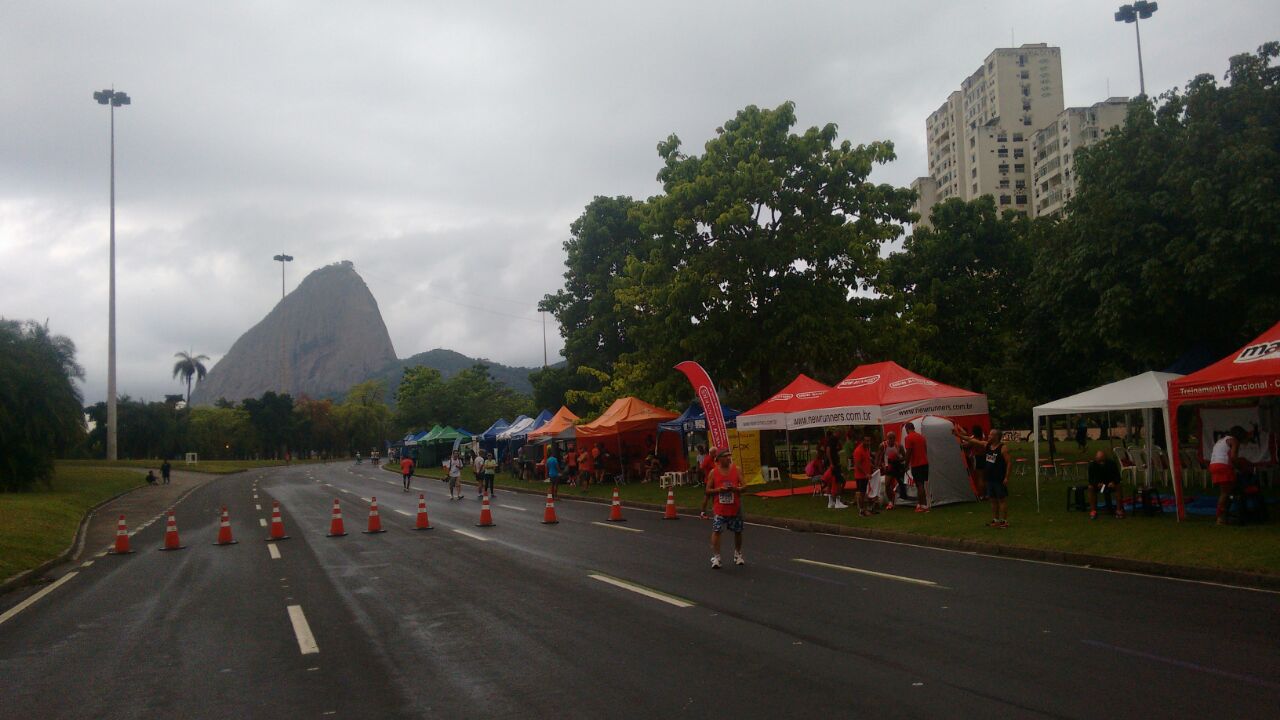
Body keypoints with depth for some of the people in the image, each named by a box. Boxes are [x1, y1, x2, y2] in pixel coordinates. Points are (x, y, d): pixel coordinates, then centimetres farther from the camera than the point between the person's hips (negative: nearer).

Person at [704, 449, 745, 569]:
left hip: (735, 507, 2)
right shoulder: (713, 472, -2)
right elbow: (708, 491, 1)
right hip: (720, 508, -2)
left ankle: (738, 554, 31)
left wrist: (735, 489, -20)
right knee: (716, 531, -12)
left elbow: (743, 487, -1)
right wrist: (718, 489, -17)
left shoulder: (736, 470, 0)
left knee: (738, 531, 12)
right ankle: (715, 557, -9)